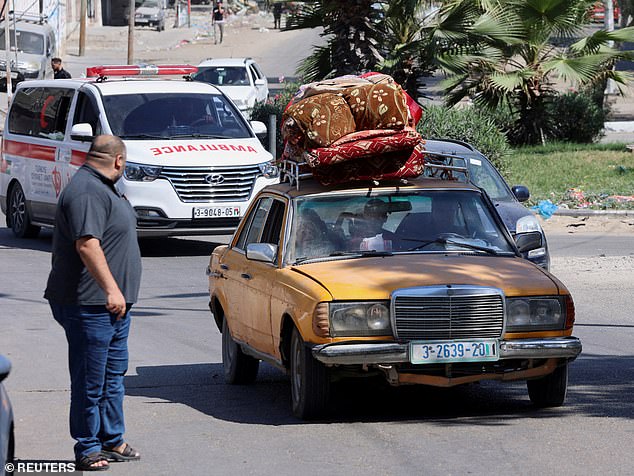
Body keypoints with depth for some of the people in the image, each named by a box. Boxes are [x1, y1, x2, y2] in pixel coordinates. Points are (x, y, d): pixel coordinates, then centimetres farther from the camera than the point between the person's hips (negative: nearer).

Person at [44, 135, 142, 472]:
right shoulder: (87, 192, -19)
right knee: (90, 381, -3)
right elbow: (86, 244, -28)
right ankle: (88, 450, 3)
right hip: (89, 305, -11)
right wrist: (111, 288, -30)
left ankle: (112, 441, 26)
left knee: (113, 376, 17)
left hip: (112, 304, 11)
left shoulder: (101, 188, 16)